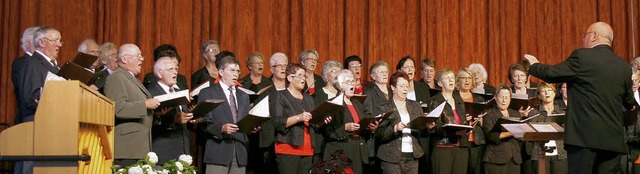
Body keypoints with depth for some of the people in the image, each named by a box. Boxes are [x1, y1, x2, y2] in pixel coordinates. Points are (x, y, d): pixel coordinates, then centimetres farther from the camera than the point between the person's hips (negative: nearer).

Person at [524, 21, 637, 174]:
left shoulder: (582, 57, -7)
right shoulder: (624, 66, 9)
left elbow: (551, 74, -2)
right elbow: (629, 103, 21)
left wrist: (534, 65, 19)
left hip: (585, 136, -5)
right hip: (613, 140, 5)